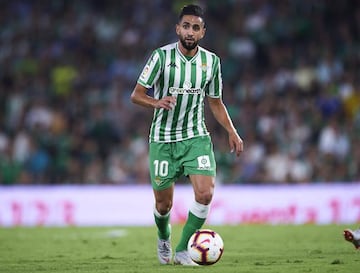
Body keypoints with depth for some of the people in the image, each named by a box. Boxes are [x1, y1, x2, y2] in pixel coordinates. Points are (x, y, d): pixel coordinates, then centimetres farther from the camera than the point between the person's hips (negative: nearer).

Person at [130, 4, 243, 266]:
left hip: (196, 137, 2)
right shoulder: (162, 56, -10)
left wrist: (232, 132, 2)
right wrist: (158, 102, -29)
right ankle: (164, 238, 40)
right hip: (163, 139, -2)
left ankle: (182, 250, -4)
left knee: (205, 193, -19)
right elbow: (136, 95, -9)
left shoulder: (211, 61, 1)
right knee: (164, 205, 6)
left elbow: (215, 102, 14)